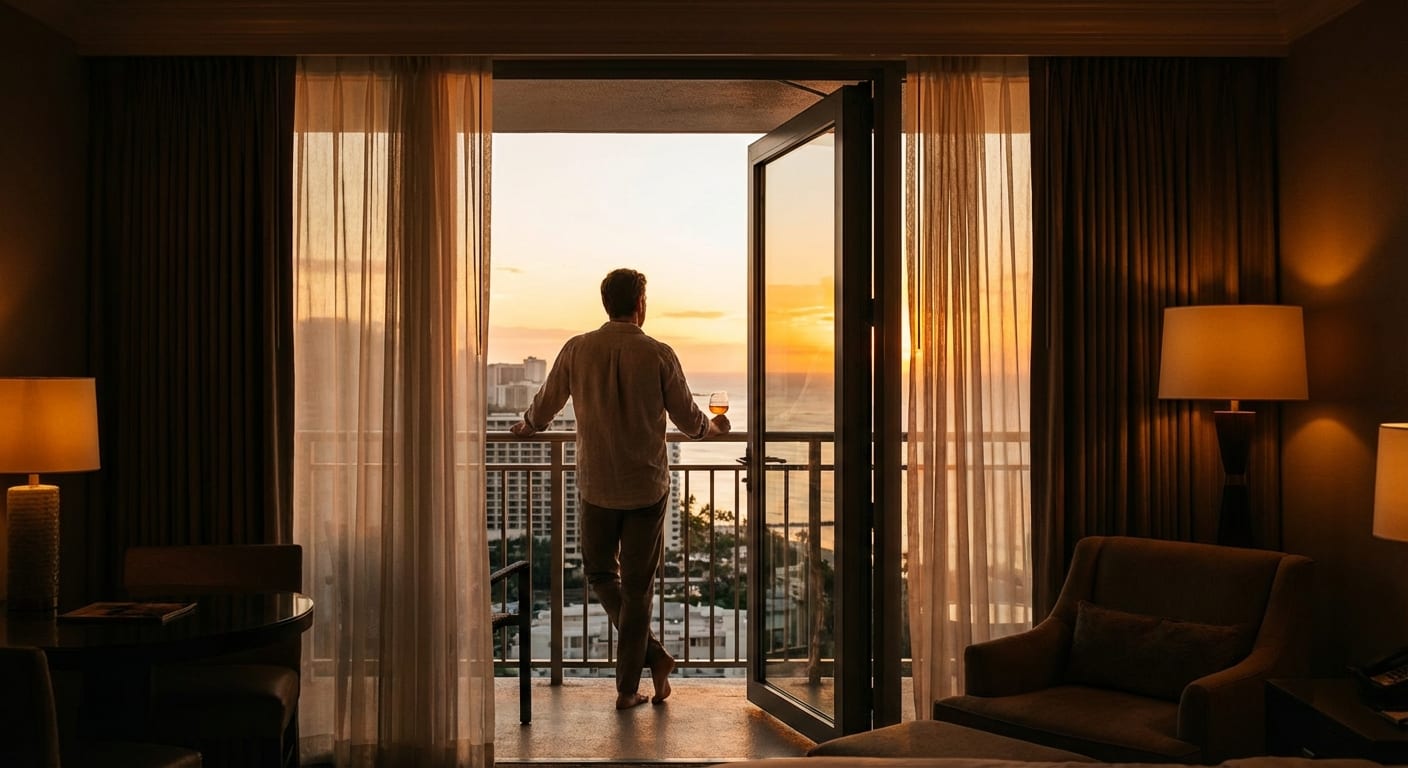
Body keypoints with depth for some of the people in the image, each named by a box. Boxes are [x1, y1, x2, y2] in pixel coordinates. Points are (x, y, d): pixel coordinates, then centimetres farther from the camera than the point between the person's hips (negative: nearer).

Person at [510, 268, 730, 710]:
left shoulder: (577, 349, -3)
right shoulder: (659, 355, -8)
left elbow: (544, 408, 8)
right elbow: (690, 422, -1)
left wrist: (526, 427, 31)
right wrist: (715, 427, 22)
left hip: (596, 486, 1)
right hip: (647, 486, -1)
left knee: (600, 573, 20)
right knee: (637, 587, 9)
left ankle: (652, 653, 9)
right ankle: (628, 687, 15)